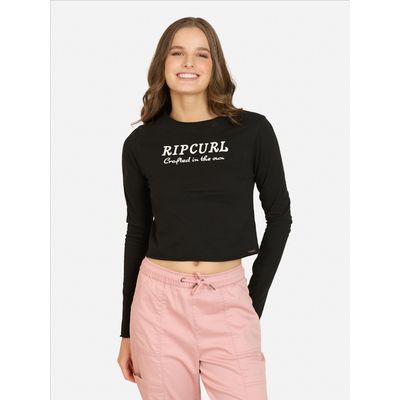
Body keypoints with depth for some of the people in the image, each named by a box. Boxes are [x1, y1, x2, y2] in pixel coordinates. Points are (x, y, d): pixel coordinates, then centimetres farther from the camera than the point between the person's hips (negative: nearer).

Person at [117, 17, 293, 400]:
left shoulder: (252, 130, -2)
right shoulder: (141, 143, 2)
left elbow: (279, 215, 5)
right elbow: (137, 231, 8)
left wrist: (256, 299, 2)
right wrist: (127, 330, 10)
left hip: (229, 300, -1)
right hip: (159, 300, 1)